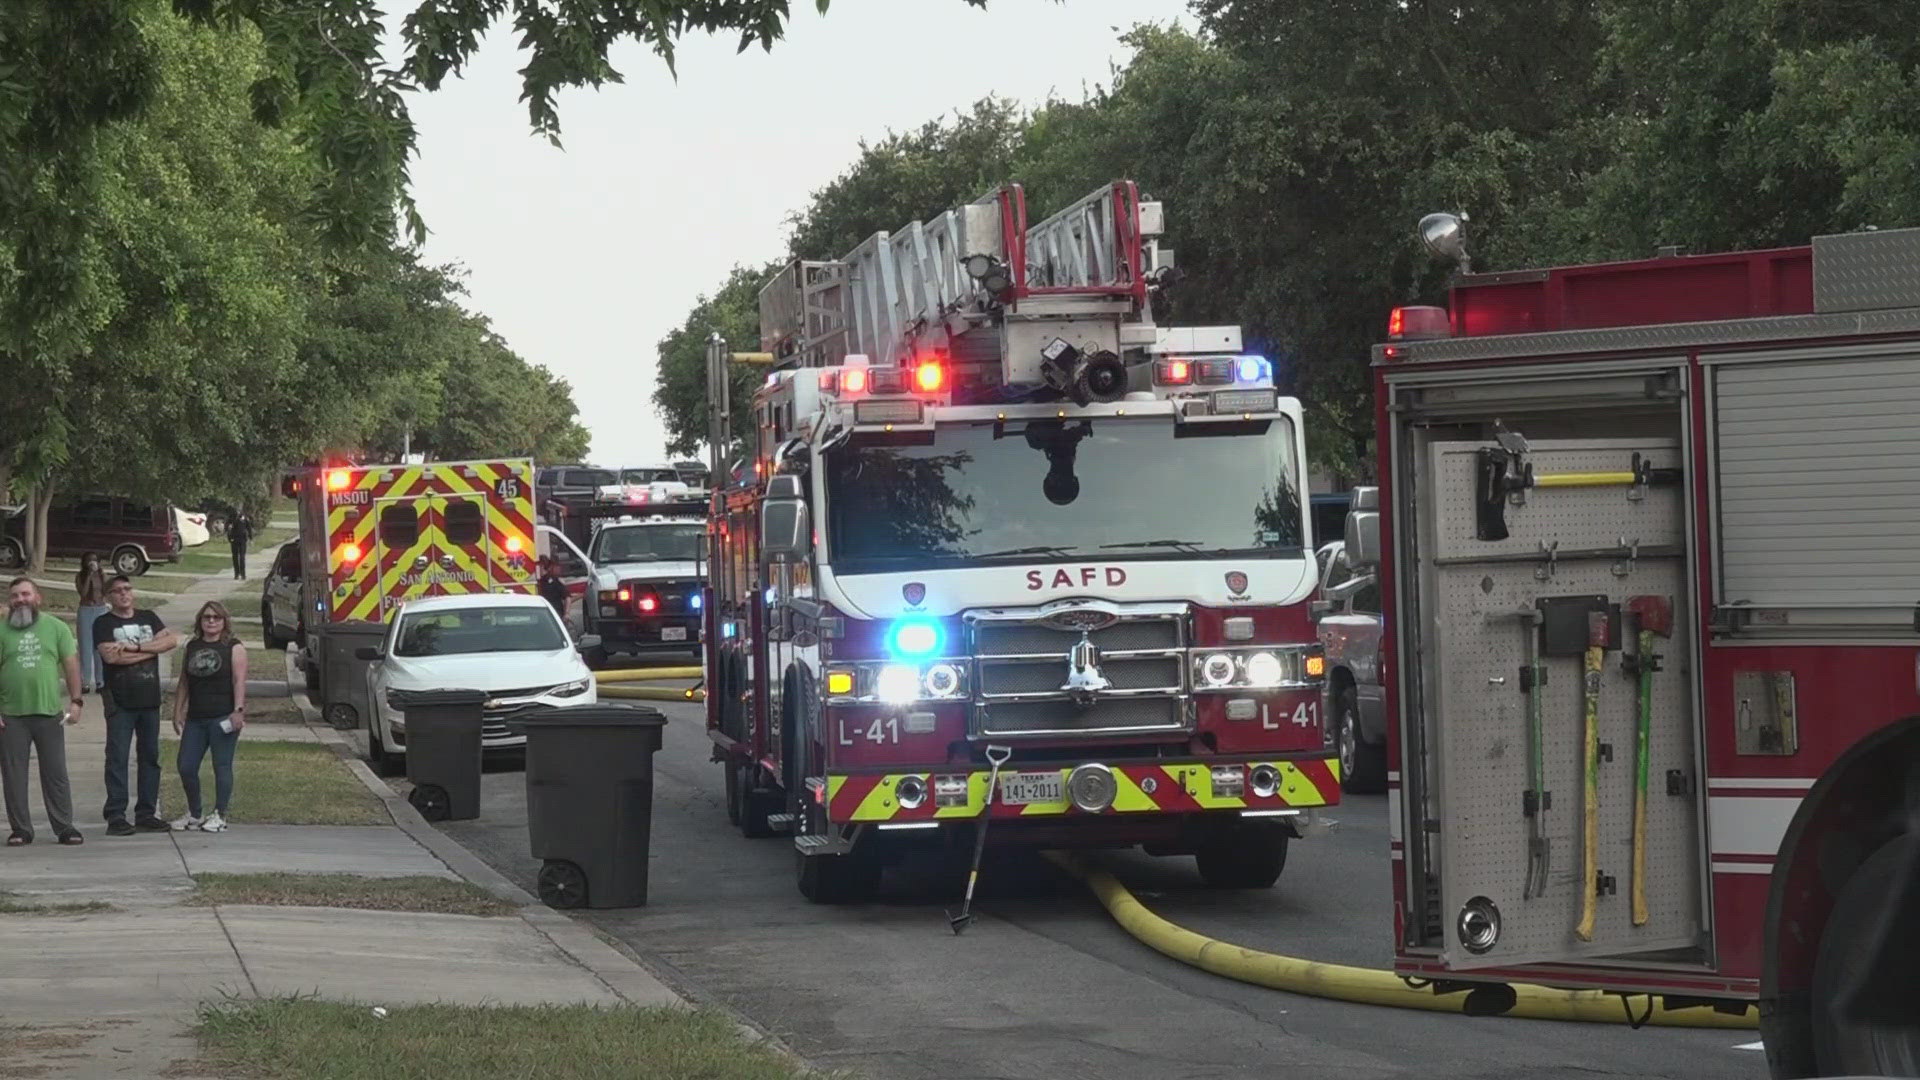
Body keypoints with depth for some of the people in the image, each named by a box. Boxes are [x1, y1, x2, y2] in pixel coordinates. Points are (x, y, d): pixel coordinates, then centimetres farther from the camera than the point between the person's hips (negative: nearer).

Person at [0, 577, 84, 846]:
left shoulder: (56, 628, 6)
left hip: (49, 713, 0)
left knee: (56, 774, 3)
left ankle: (64, 827, 7)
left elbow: (71, 665, 5)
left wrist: (75, 701, -4)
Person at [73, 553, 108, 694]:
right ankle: (85, 681, 2)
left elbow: (107, 593, -2)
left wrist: (103, 577, -11)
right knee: (86, 647, -1)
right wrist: (89, 575, -15)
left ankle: (100, 681, 8)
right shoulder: (80, 576, 0)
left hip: (101, 610, 1)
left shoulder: (102, 575, 5)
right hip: (85, 611, -1)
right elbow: (83, 592, -13)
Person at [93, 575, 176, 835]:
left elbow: (171, 640, -2)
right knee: (117, 758, -7)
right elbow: (110, 656, -15)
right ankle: (116, 816, -6)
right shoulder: (103, 623, 1)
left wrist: (135, 647, -13)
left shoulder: (148, 618, 14)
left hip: (150, 699, 5)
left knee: (150, 756, 6)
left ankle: (146, 813, 12)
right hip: (120, 701, -5)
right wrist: (149, 651, -7)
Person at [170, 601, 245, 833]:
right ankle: (194, 814, 18)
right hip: (195, 718, 6)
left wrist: (238, 710, -18)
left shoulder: (233, 648, -1)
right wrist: (178, 712, 15)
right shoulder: (192, 647, 15)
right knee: (186, 766, 3)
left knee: (222, 766, -2)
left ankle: (219, 816, 7)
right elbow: (183, 683, 19)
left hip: (222, 717, -6)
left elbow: (239, 681, -9)